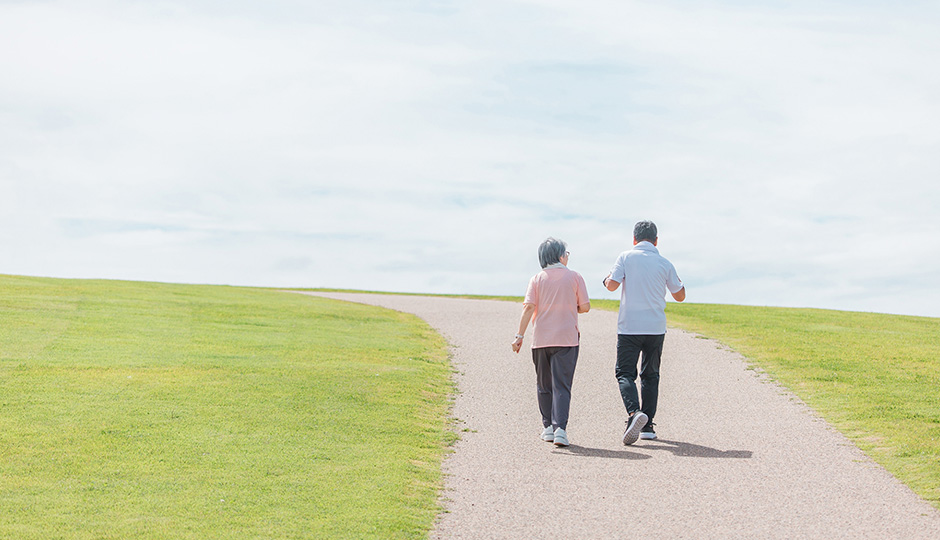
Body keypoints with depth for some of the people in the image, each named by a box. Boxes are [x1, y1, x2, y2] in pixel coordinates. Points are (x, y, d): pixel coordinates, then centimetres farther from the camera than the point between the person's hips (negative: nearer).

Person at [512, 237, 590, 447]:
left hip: (541, 339, 2)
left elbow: (529, 307, -7)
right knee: (561, 385, -5)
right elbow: (585, 306, -1)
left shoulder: (537, 279, 4)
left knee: (544, 385, 15)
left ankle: (548, 426, 18)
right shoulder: (574, 277, 2)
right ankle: (560, 427, -19)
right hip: (566, 338, -2)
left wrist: (520, 335, -9)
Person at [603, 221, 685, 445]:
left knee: (625, 373, 2)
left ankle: (634, 412, -25)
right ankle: (647, 426, 10)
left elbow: (612, 284, -11)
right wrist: (679, 281, 32)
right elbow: (680, 296, 12)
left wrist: (607, 280, 12)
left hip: (629, 327, -2)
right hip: (655, 328, 2)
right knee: (650, 376, 13)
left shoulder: (626, 257, -3)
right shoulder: (664, 264, 4)